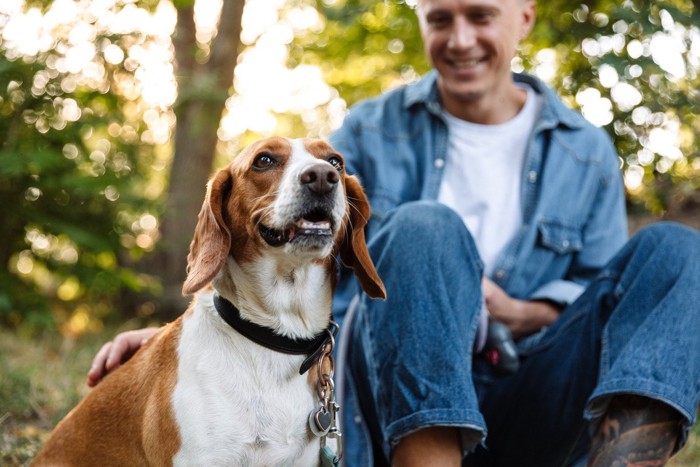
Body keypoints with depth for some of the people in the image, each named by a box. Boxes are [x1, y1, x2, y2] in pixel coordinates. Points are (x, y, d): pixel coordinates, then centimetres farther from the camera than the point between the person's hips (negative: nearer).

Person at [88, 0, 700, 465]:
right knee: (425, 229, -30)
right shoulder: (373, 132, 7)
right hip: (395, 393, -2)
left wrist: (518, 315, -9)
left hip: (523, 416, 2)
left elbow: (600, 295, 11)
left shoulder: (586, 155, 11)